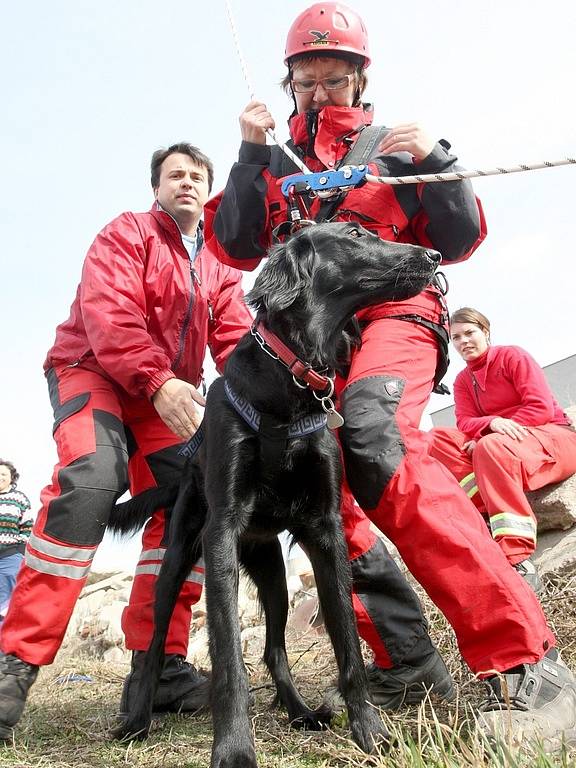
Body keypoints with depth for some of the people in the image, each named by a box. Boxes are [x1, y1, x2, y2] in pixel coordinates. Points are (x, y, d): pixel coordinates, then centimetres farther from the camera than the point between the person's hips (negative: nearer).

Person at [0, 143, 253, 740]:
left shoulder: (218, 269, 17)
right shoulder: (127, 233, 1)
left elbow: (236, 339, 3)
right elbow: (108, 313, -17)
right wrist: (157, 381, -32)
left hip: (169, 395, 6)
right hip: (93, 372, -6)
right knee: (92, 479, -32)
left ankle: (158, 667, -1)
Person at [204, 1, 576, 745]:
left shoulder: (392, 145, 14)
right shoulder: (276, 164, 22)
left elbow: (457, 243, 7)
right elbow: (237, 247, 7)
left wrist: (436, 163, -8)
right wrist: (250, 155, -2)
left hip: (391, 312, -5)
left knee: (375, 444, -34)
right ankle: (408, 664, 3)